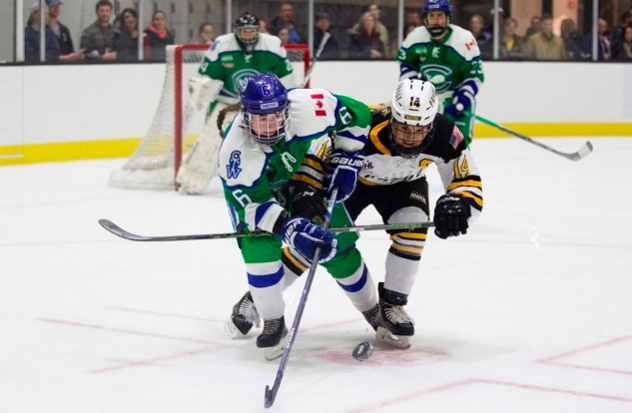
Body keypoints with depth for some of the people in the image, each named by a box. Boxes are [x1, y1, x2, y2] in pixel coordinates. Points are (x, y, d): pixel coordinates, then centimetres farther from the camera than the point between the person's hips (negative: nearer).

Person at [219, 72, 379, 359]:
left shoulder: (308, 107, -35)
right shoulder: (235, 151, -39)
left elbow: (357, 115, -17)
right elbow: (253, 202, -35)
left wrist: (345, 162, -18)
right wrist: (290, 228, -48)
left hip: (303, 173, 2)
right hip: (252, 187, -2)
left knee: (338, 242, 0)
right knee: (259, 244, -24)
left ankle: (371, 309, 23)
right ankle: (272, 322, -5)